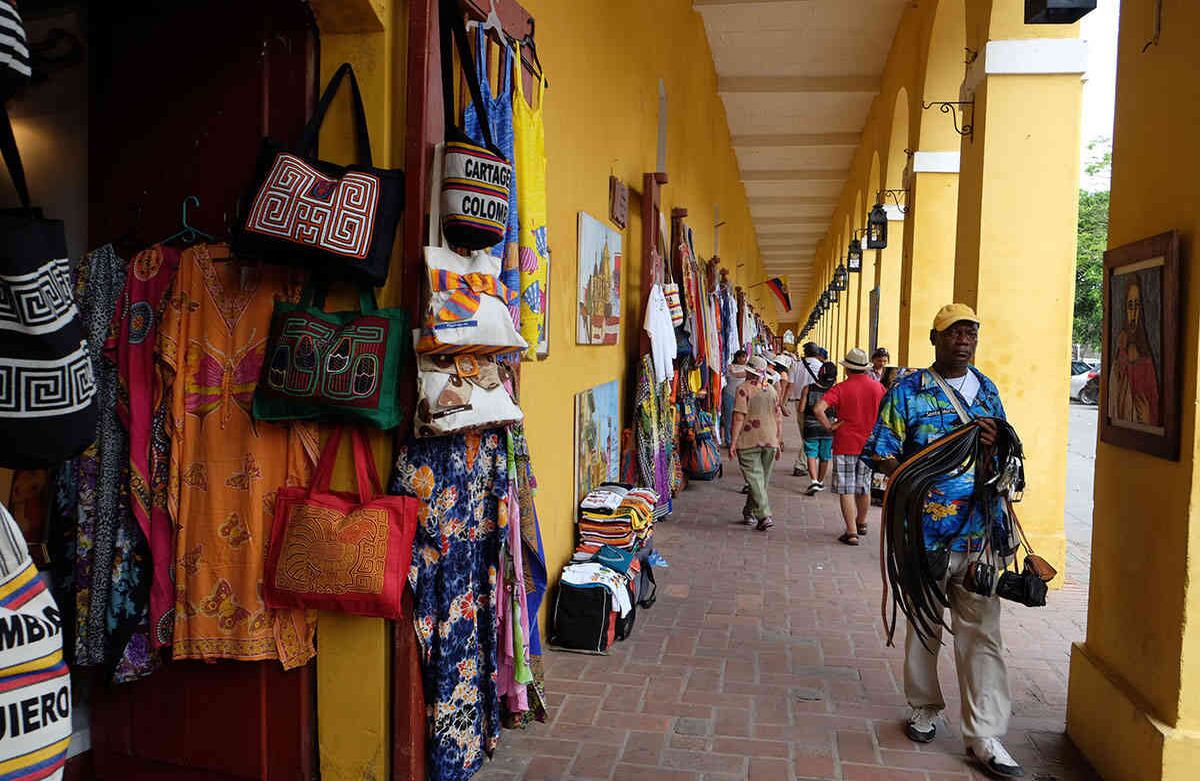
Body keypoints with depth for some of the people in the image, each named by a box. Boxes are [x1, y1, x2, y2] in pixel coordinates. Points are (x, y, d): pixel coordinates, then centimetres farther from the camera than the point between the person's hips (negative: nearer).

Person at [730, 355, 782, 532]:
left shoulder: (744, 389, -8)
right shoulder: (771, 390, 9)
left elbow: (739, 417, -14)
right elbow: (779, 419, 10)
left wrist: (733, 441, -10)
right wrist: (778, 442, 17)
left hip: (749, 441, -5)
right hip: (770, 441, 5)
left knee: (755, 479, -3)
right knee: (762, 479, 15)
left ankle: (765, 516, -13)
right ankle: (749, 512, 27)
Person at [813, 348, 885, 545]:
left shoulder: (841, 388, -12)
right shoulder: (878, 387, 0)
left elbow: (818, 409, -24)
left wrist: (830, 426, -12)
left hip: (845, 446, -4)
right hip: (869, 445, 4)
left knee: (846, 490, 1)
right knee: (864, 488, 19)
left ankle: (852, 532, -2)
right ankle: (861, 524, 37)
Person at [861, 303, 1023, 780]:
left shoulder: (987, 391, 12)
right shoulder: (907, 392, -3)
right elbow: (882, 455, -5)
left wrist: (994, 443, -5)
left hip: (980, 535, 3)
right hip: (926, 533, -3)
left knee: (982, 634, 3)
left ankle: (984, 736, 11)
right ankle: (924, 710, 32)